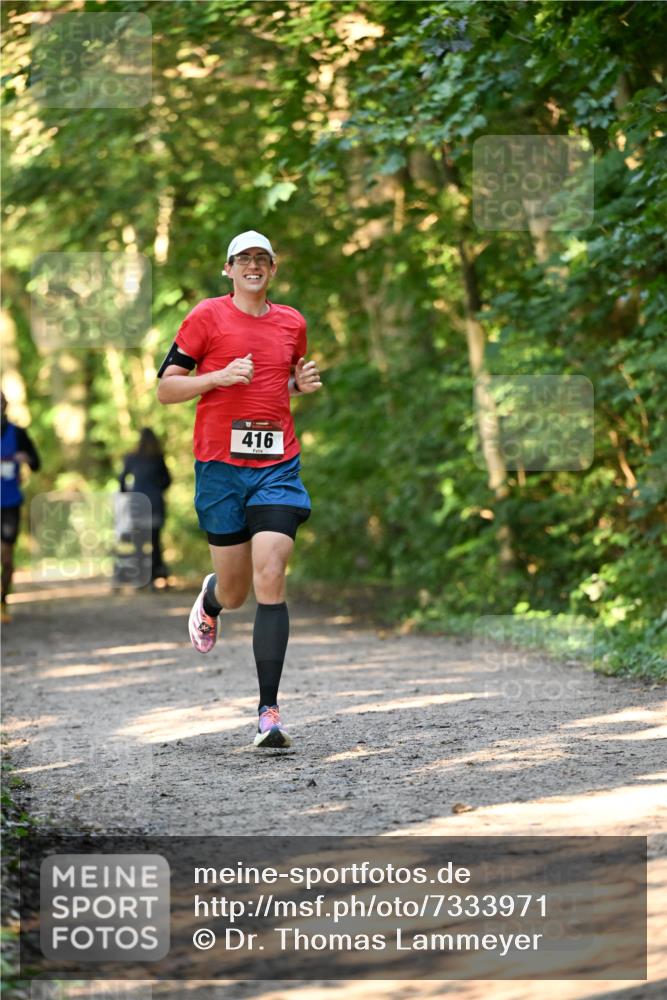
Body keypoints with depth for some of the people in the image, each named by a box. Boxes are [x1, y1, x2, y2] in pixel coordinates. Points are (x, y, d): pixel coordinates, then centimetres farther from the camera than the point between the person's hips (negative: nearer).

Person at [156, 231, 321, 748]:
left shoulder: (292, 322, 12)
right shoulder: (207, 316, 1)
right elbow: (165, 388, 1)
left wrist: (304, 383, 7)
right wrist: (220, 376, -14)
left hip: (278, 466, 1)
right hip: (220, 465, -1)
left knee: (270, 579, -14)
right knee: (235, 591, 6)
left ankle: (269, 710, -14)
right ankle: (211, 599, 48)